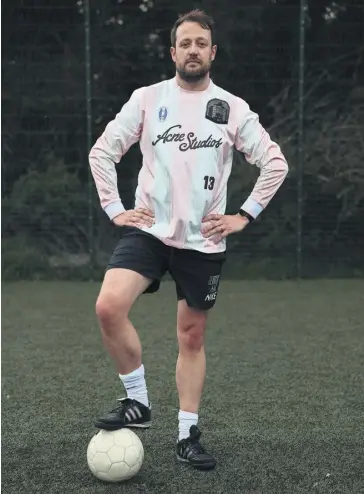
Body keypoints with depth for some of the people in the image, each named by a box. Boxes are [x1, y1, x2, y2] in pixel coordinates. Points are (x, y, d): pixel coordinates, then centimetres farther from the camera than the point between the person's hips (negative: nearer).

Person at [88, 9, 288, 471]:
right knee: (108, 307, -22)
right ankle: (138, 401, -3)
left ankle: (188, 435, 19)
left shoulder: (232, 108, 3)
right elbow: (102, 151, 8)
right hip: (147, 230, 0)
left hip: (203, 241, 1)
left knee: (192, 336, 6)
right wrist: (114, 209, 0)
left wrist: (243, 216, 1)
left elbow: (275, 163, 6)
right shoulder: (147, 98, 3)